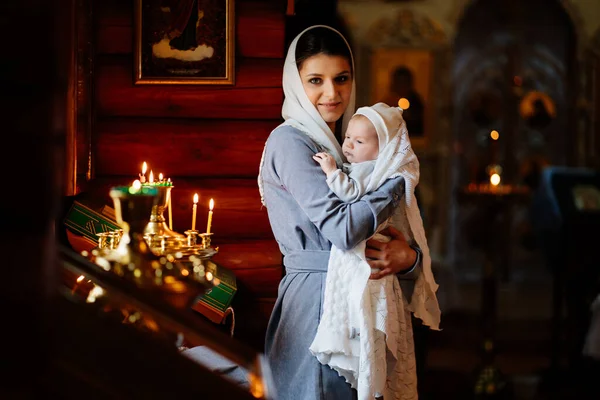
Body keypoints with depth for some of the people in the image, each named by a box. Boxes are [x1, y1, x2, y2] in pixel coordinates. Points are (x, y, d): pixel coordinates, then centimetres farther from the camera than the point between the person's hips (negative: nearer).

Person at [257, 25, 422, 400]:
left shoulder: (336, 144, 16)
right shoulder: (289, 141, -10)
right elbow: (342, 229, -21)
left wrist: (407, 257, -11)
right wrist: (400, 181, -9)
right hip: (315, 296, -8)